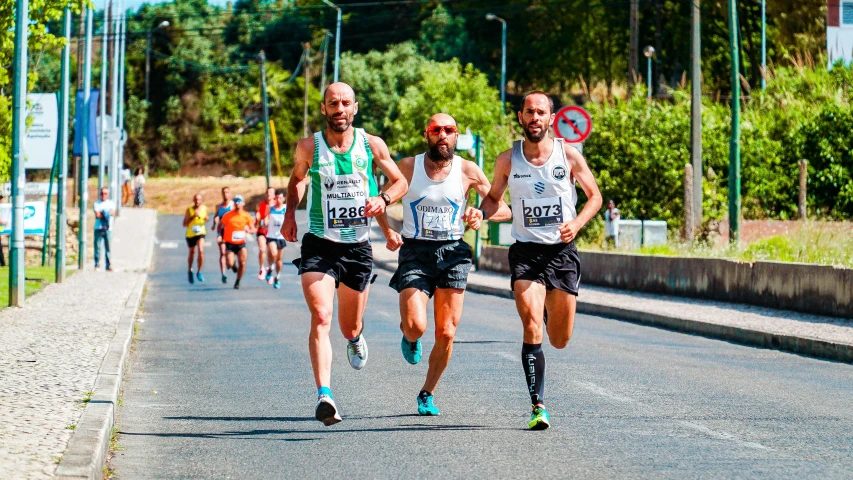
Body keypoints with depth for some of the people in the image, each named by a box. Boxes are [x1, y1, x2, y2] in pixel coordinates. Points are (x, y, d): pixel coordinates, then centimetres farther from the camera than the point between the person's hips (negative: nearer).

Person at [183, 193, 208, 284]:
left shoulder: (204, 208, -1)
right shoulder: (189, 210, -10)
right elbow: (184, 224, -9)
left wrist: (206, 219, -6)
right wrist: (192, 217, -22)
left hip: (201, 233, 0)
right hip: (190, 234, 0)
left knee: (201, 251, -20)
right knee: (191, 253, 14)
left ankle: (199, 272, -6)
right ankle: (189, 271, 38)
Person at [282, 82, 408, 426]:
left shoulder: (372, 145, -1)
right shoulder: (308, 147, -3)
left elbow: (400, 181, 12)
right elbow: (297, 178, 19)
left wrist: (383, 199, -8)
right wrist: (290, 213, 5)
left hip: (358, 246, 2)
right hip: (319, 246, -2)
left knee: (350, 327, 16)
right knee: (320, 317, -22)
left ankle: (356, 338, 55)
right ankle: (324, 395, -30)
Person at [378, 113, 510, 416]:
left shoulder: (467, 171, 1)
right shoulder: (408, 167, 0)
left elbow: (504, 210, 4)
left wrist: (481, 214, -16)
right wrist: (388, 233, -5)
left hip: (452, 254, 1)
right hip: (415, 252, -1)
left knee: (446, 333, -1)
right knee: (416, 326, -19)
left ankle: (427, 394, 19)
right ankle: (409, 336, 20)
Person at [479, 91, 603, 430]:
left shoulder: (569, 155, -1)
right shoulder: (508, 159, 1)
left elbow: (594, 196, 8)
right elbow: (494, 196, 16)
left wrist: (577, 223, -10)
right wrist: (480, 213, -7)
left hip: (562, 250, 1)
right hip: (525, 250, -1)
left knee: (559, 340, 6)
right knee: (532, 329, -19)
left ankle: (550, 311, 44)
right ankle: (538, 406, -14)